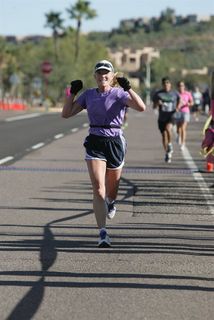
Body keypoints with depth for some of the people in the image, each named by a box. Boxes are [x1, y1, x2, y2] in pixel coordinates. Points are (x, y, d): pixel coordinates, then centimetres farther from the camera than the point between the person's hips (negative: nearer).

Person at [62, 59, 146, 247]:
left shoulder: (120, 94, -5)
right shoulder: (88, 95, 6)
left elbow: (141, 107, -21)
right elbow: (66, 114, 7)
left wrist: (128, 88, -27)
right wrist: (72, 92, -2)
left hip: (115, 142, -1)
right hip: (94, 143, 1)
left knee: (111, 192, 13)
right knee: (98, 189, -15)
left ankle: (110, 203, 53)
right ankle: (103, 233, -15)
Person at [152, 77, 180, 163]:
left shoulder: (174, 93, 4)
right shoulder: (158, 94, 2)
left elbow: (180, 100, 23)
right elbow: (154, 106, 5)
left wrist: (177, 108, 5)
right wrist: (157, 103, -18)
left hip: (171, 116, -2)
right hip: (162, 117, 2)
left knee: (168, 128, -31)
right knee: (164, 135, 5)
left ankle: (170, 144, -8)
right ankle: (167, 153, 21)